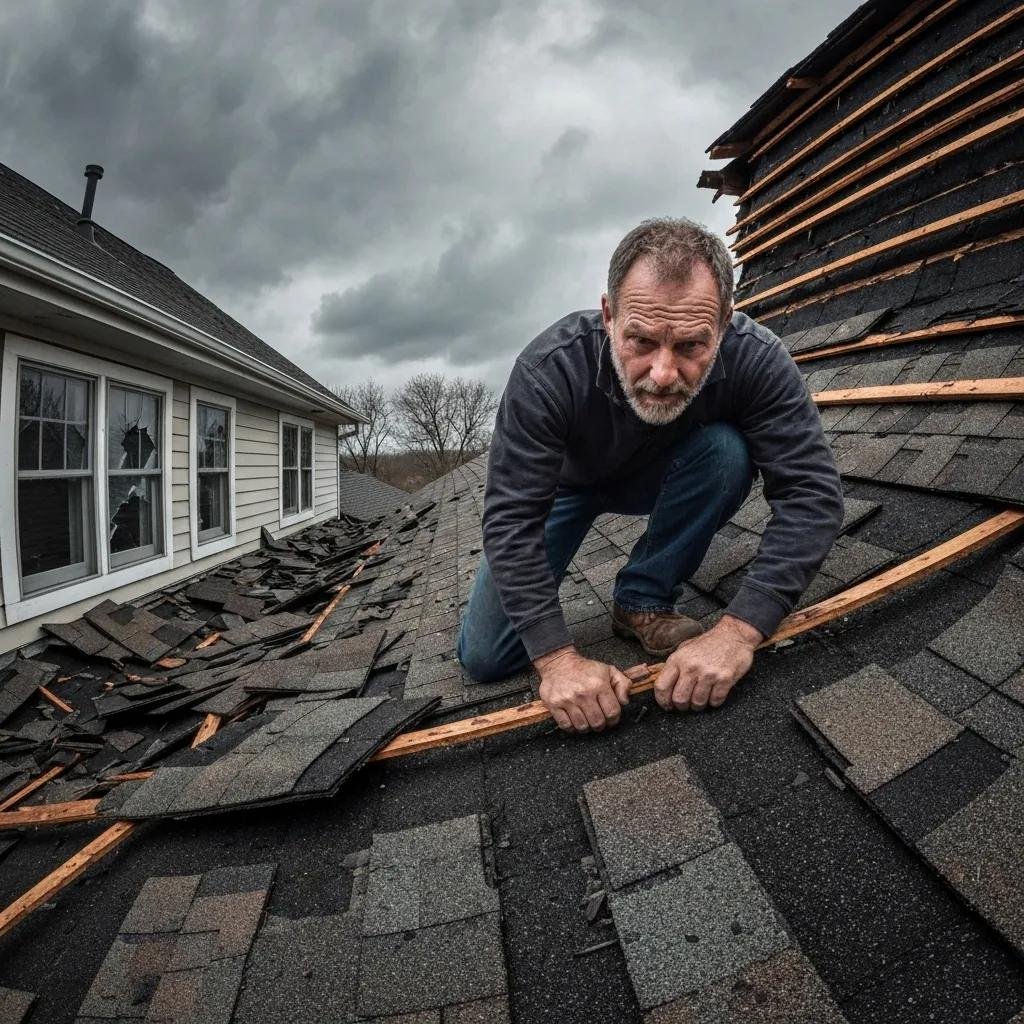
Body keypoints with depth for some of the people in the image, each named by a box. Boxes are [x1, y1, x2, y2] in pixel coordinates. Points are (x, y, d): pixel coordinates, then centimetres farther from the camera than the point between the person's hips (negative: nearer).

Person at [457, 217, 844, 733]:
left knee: (726, 451, -32)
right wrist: (556, 658, -41)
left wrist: (739, 630, -42)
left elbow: (813, 494, -32)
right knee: (484, 658, -8)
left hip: (657, 478, 2)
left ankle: (642, 599, -12)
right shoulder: (549, 369, -37)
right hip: (567, 482, -1)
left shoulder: (755, 359, -32)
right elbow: (511, 517, -35)